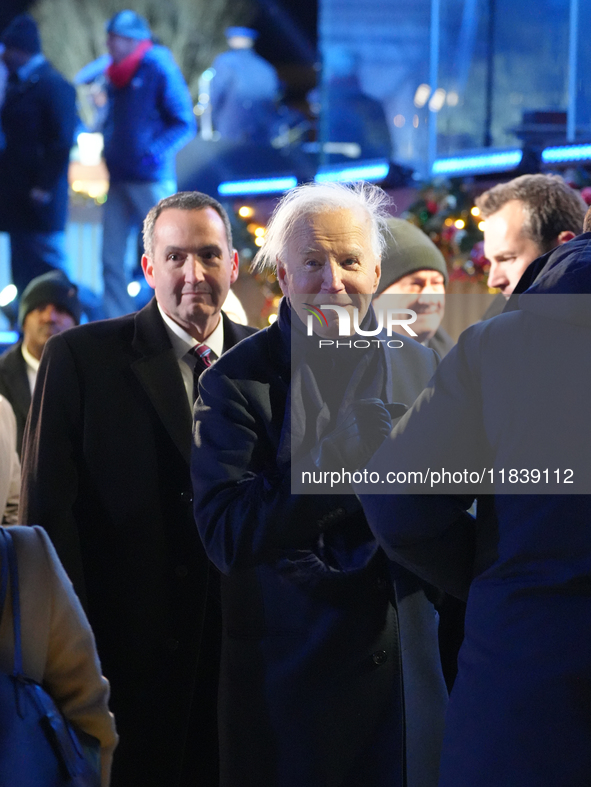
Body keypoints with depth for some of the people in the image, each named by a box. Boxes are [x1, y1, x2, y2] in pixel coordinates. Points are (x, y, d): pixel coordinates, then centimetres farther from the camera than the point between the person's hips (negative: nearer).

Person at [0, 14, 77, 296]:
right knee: (24, 274, 11)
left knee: (46, 270, -6)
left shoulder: (52, 85, -12)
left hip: (39, 202, -9)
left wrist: (44, 187, -20)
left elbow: (62, 142, -17)